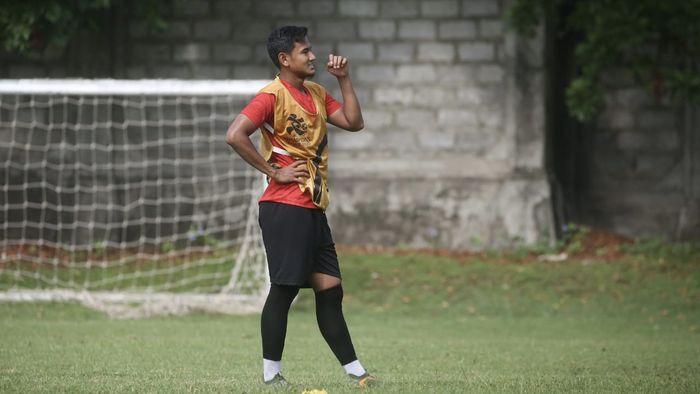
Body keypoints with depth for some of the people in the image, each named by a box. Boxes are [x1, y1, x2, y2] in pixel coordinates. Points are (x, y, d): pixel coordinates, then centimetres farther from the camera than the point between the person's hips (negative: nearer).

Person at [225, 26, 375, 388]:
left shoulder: (316, 94, 16)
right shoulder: (272, 96, -11)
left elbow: (354, 123, 13)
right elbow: (235, 136, -20)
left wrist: (343, 79, 7)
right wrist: (273, 172, -17)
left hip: (313, 209, 8)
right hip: (285, 207, -8)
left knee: (330, 290, 7)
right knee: (284, 289, -6)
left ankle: (355, 372, 9)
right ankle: (271, 375, 0)